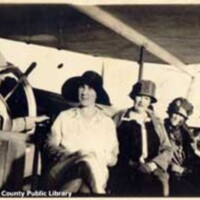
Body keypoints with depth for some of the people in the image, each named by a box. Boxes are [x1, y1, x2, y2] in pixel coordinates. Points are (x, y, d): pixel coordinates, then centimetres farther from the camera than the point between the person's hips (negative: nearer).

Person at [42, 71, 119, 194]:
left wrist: (96, 157, -11)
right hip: (63, 169, 0)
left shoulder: (107, 123, 19)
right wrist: (72, 155, -13)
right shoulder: (65, 116, 19)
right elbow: (50, 147, 8)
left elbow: (113, 158, 13)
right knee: (87, 162, -39)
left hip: (96, 171, 1)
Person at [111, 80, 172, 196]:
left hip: (152, 170, 2)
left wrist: (154, 163, -5)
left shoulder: (156, 122, 18)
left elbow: (167, 149, 14)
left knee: (160, 185, -23)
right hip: (126, 171, -2)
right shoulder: (120, 118, 12)